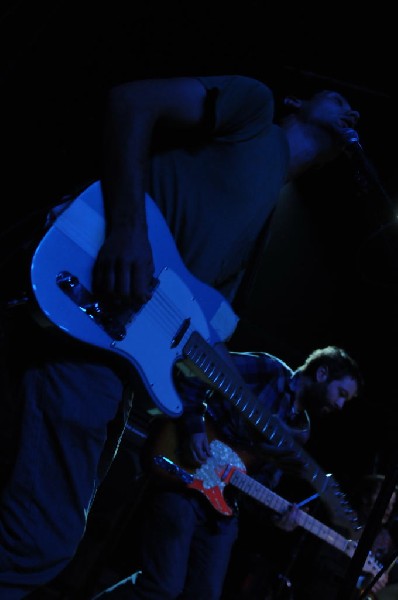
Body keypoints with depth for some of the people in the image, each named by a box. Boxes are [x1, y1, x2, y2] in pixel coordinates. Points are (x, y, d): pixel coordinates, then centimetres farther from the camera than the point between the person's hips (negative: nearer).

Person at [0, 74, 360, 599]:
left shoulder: (268, 211, 30)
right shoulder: (256, 106, 7)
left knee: (55, 522, 14)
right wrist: (127, 230, -18)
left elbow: (212, 322, 26)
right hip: (80, 304, -9)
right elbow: (131, 100, -7)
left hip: (121, 337, 10)